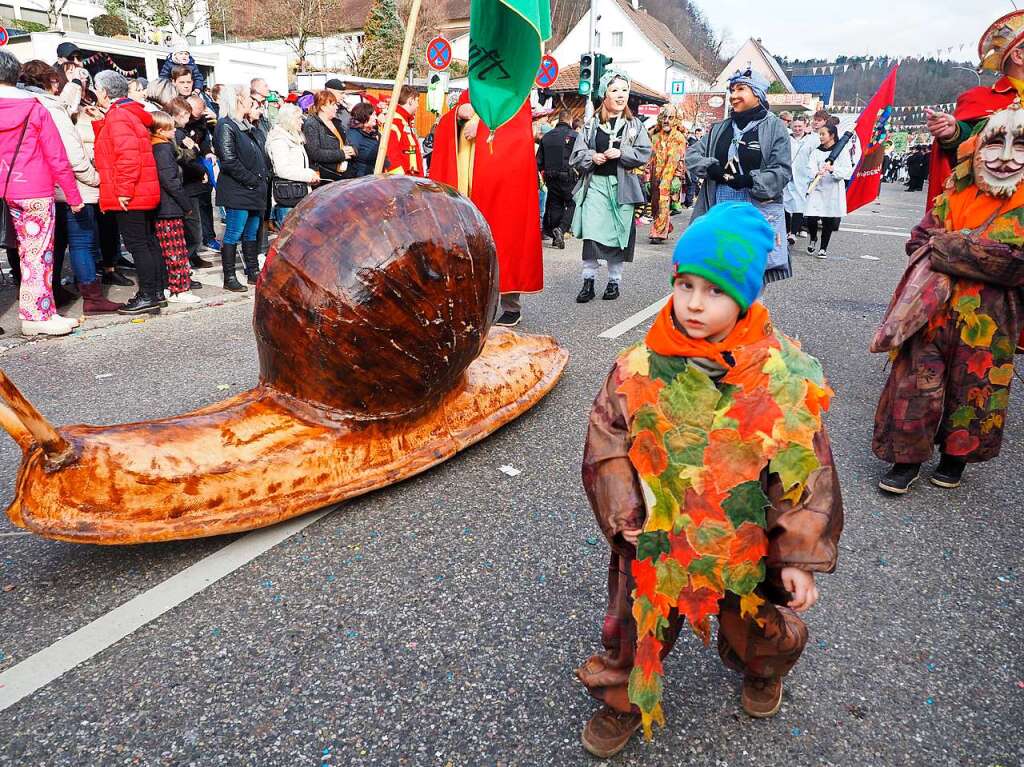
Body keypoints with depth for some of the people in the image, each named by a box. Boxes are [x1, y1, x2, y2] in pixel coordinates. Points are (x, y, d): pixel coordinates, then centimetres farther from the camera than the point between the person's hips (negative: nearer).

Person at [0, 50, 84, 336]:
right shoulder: (35, 109, -4)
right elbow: (57, 156, -6)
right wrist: (73, 194, -1)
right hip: (36, 191, -3)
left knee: (27, 251, 10)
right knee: (39, 253, 0)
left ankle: (35, 312, 14)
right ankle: (37, 316, 1)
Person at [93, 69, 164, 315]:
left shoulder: (118, 116, -13)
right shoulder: (132, 113, 17)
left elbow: (128, 156, -24)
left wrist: (124, 190, -22)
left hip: (129, 196, -10)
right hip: (144, 193, 10)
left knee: (137, 244, -7)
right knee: (148, 241, 12)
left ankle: (148, 297, -5)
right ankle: (156, 292, 19)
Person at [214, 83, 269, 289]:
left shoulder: (249, 128, 17)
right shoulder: (226, 126, -10)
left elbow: (260, 155, 24)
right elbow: (229, 161, -18)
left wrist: (264, 178, 9)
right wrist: (252, 181, -16)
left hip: (255, 191, 9)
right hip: (237, 191, -9)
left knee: (252, 233, 14)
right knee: (233, 234, -4)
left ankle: (253, 272, 23)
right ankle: (229, 278, 1)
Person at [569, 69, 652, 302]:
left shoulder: (635, 124, 6)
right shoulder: (592, 124, 6)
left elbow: (644, 153, -2)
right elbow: (577, 154, 6)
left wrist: (621, 153, -15)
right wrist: (592, 156, -14)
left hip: (622, 185, 0)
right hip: (595, 183, 0)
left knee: (619, 233, 4)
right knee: (592, 233, -8)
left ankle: (614, 281, 16)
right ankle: (589, 281, 1)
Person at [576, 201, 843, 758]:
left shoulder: (784, 376, -17)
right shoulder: (643, 366, -15)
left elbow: (807, 471, -10)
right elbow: (606, 436, -5)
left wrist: (798, 557, -9)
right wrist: (621, 508, -13)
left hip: (745, 544, 0)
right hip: (655, 541, 0)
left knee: (754, 629, 25)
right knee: (634, 625, 17)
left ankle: (763, 670, 62)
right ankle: (624, 700, 48)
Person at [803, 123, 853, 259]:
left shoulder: (842, 151, 0)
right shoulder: (816, 152, 8)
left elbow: (848, 171, -9)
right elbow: (809, 168, -6)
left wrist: (833, 169, -27)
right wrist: (816, 174, -28)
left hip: (834, 191, -2)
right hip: (817, 189, 2)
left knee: (829, 221, 3)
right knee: (811, 218, -10)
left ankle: (823, 248, 20)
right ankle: (813, 240, 21)